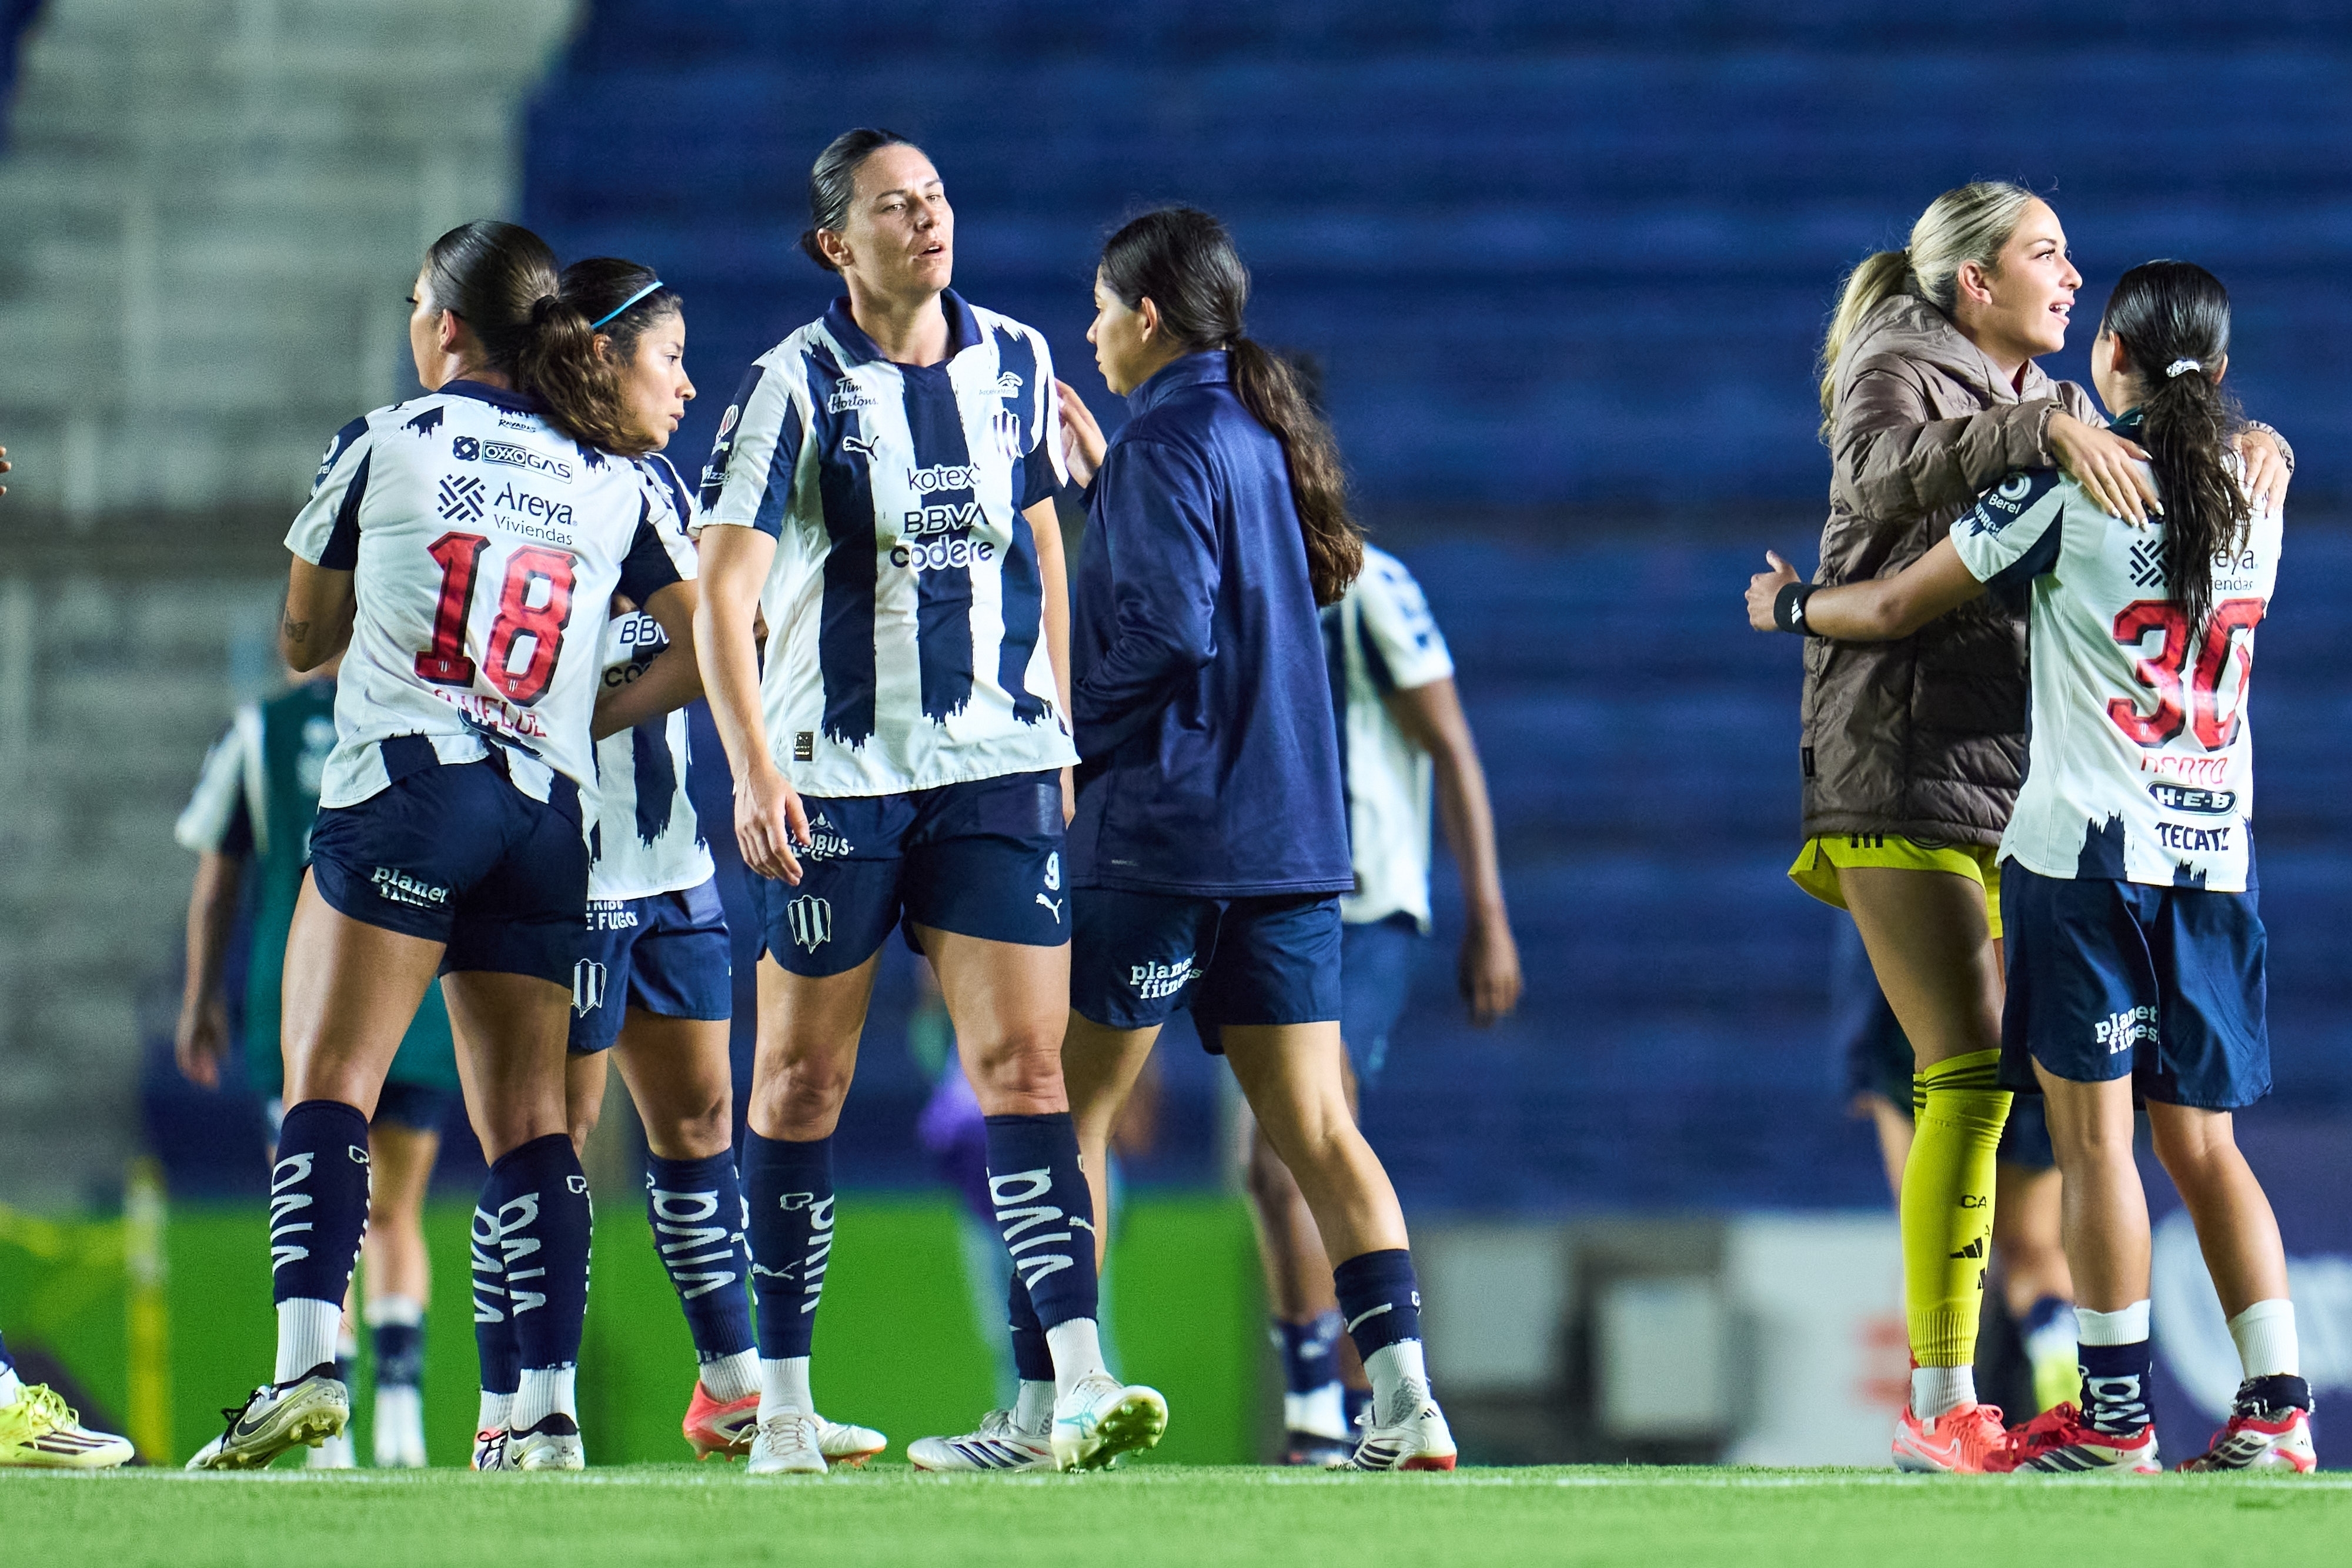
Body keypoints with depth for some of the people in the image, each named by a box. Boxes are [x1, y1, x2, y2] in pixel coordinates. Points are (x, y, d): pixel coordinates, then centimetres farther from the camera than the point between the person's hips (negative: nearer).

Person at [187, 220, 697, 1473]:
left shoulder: (382, 446, 4)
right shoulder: (611, 484, 12)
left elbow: (301, 642, 15)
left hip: (403, 780, -4)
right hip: (551, 809, 4)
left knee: (329, 1086, -9)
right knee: (526, 1117, 4)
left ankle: (308, 1357, -27)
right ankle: (549, 1404, -5)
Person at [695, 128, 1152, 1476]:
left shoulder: (1013, 364, 7)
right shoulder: (797, 383, -6)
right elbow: (724, 591, -11)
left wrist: (1056, 723, 18)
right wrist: (754, 766, -21)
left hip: (997, 764, 3)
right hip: (835, 771, -3)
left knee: (1024, 1060, -9)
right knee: (806, 1076, 4)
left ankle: (1074, 1382, -18)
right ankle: (783, 1393, 13)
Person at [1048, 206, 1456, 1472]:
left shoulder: (1166, 441, -11)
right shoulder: (1265, 431, 14)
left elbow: (1169, 627, -20)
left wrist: (1063, 725, -7)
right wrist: (1105, 484, 26)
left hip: (1163, 829, -8)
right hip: (1288, 832, 8)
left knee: (1069, 1108, 3)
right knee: (1311, 1121, 2)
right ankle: (1402, 1395, -11)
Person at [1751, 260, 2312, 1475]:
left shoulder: (2068, 485, -7)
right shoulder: (2255, 498, 9)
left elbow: (1897, 608, -1)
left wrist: (1788, 605, 20)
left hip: (2085, 844, -5)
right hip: (2216, 855, 5)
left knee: (2093, 1134, -3)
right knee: (2200, 1139, 9)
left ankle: (2115, 1416, -5)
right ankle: (2276, 1406, -2)